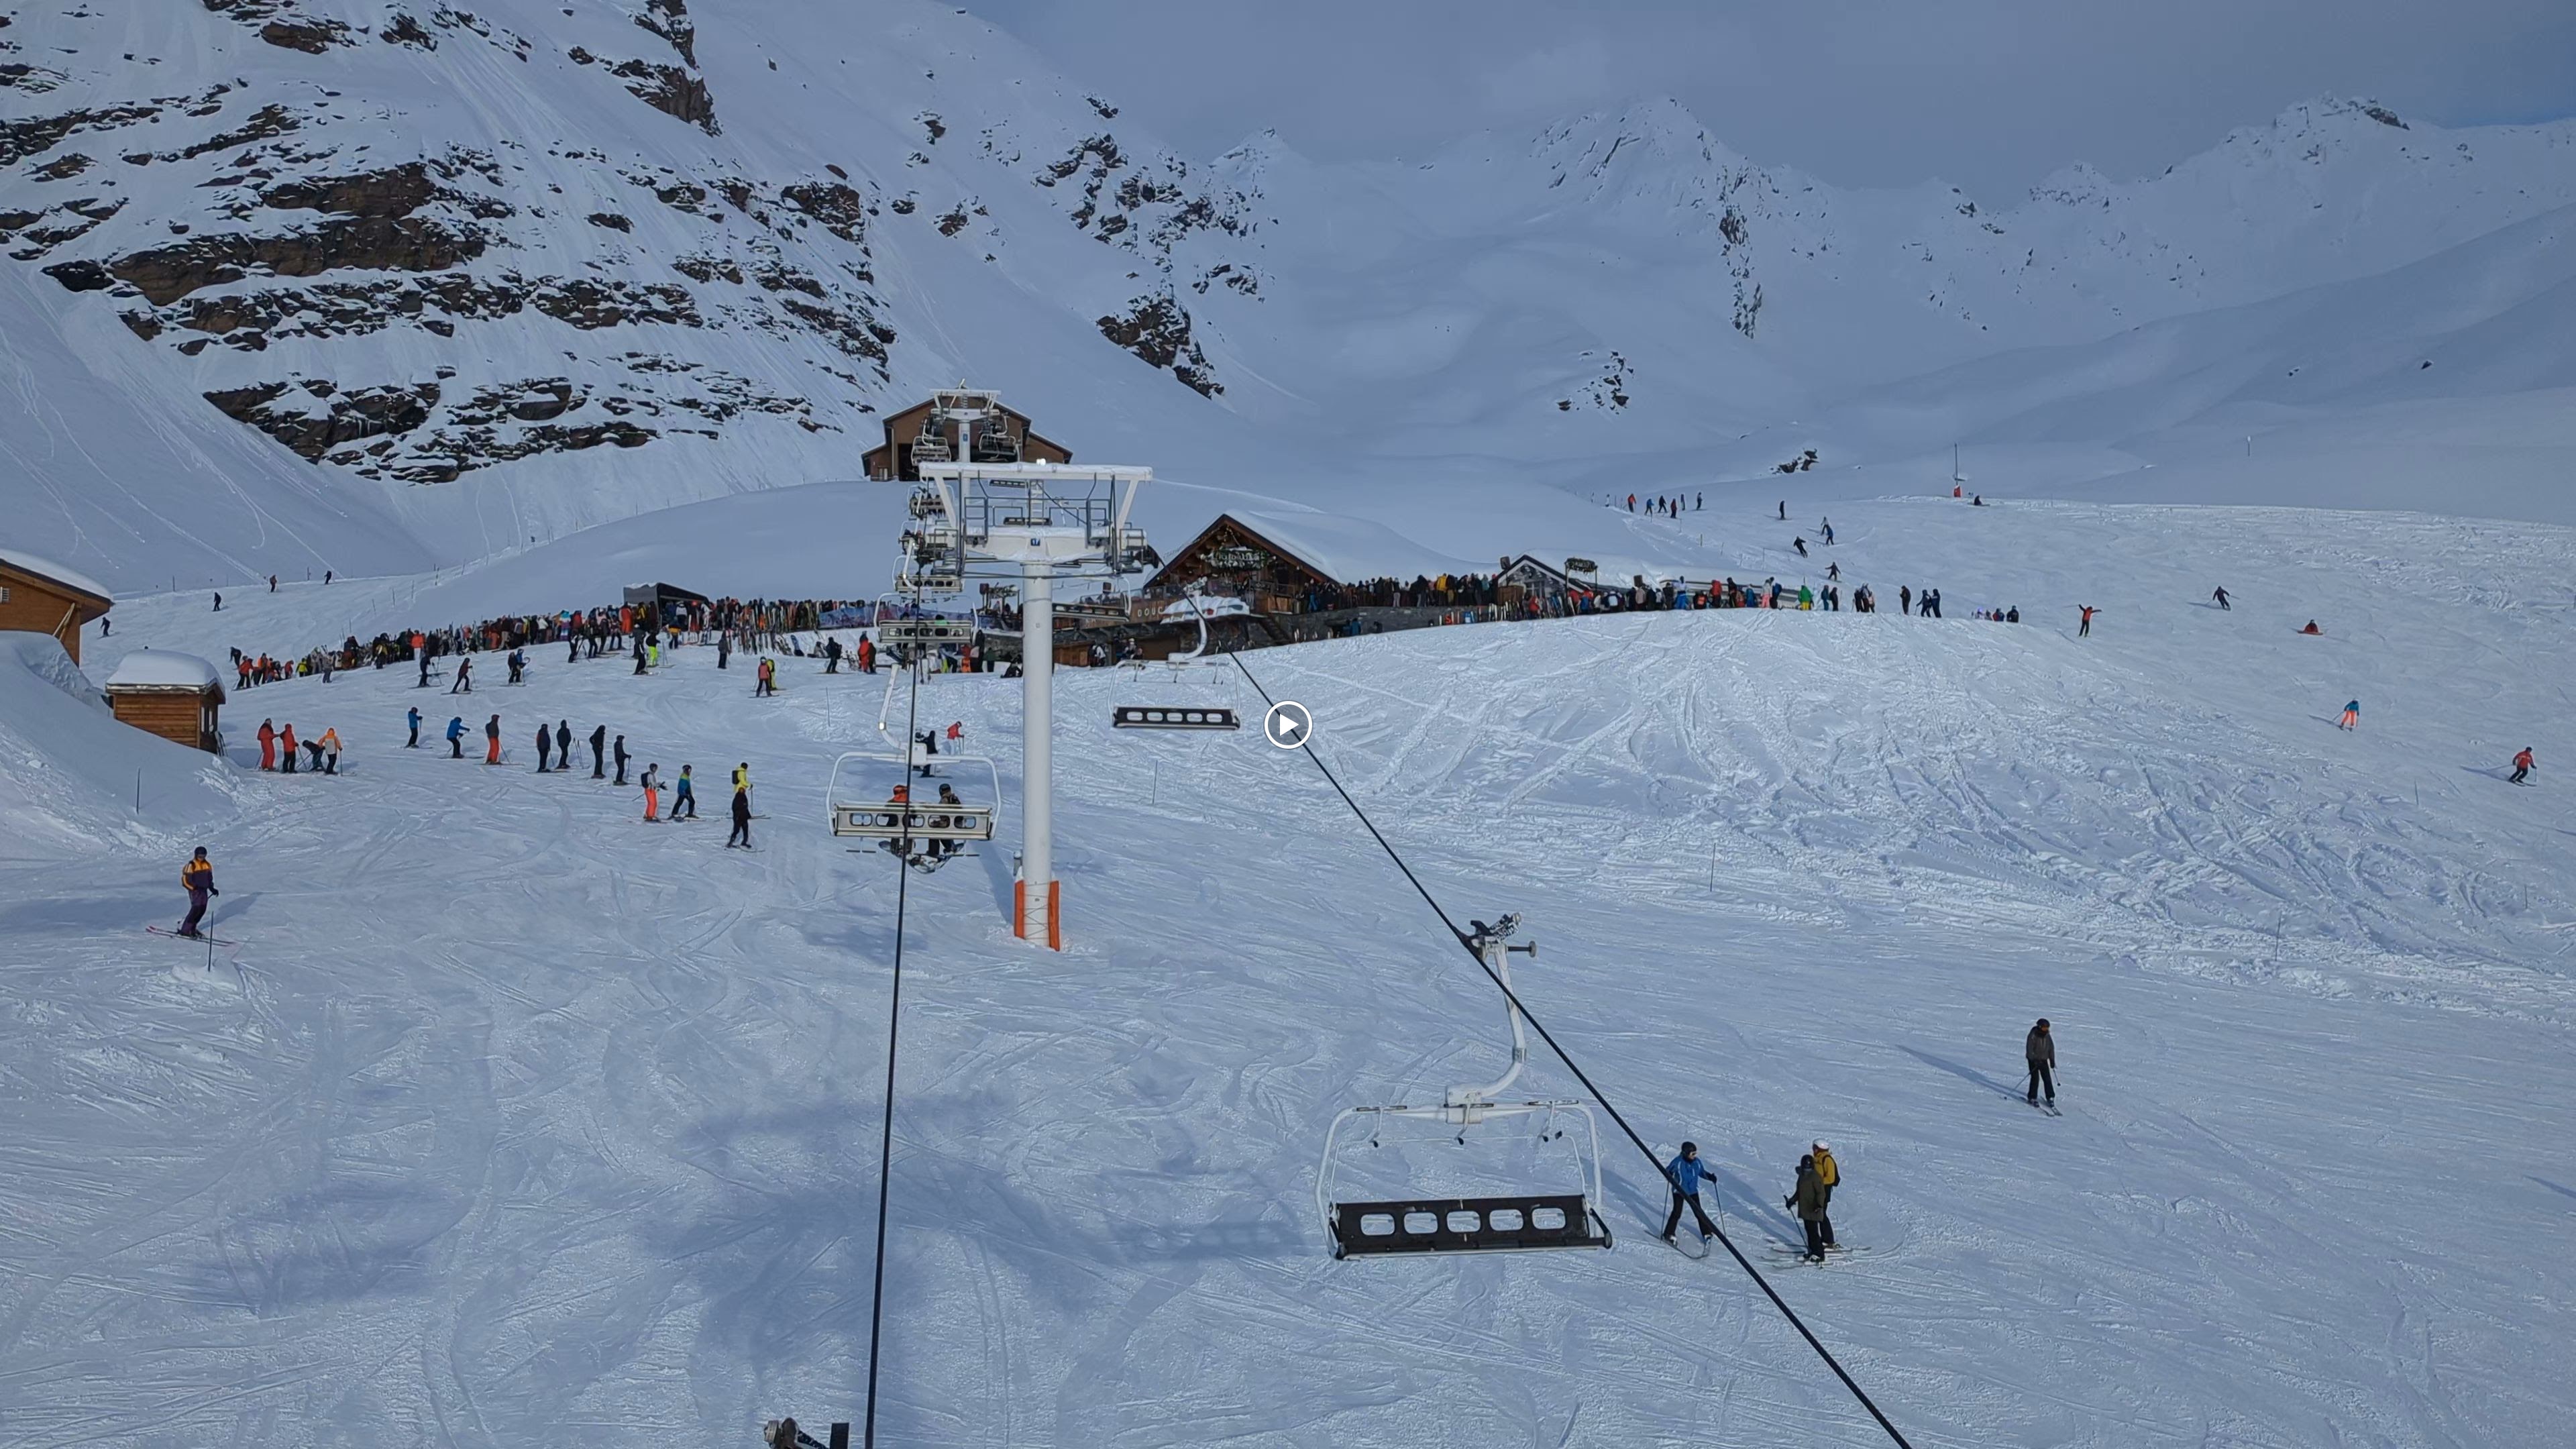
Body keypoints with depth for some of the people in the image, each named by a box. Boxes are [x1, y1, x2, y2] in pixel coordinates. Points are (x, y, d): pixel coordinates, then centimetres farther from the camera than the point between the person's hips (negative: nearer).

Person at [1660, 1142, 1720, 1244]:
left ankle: (1707, 1233, 26)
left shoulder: (1697, 1162, -6)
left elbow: (1702, 1172, 10)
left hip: (1693, 1191, 4)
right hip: (1679, 1191, -4)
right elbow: (1667, 1171, -9)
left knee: (1699, 1212, 10)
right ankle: (1669, 1234, 8)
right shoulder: (1678, 1162, -19)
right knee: (1677, 1213, -5)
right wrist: (1670, 1178, -29)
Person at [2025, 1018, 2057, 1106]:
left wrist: (2052, 1060, 8)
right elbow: (2029, 1049, -18)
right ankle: (2032, 1098, 1)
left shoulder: (2047, 1037, 0)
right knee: (2035, 1078, -9)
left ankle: (2050, 1097, 10)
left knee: (2047, 1079, 1)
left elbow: (2051, 1048, 11)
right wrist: (2035, 1060, -24)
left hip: (2044, 1060, 5)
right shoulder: (2033, 1036, -16)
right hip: (2033, 1060, -5)